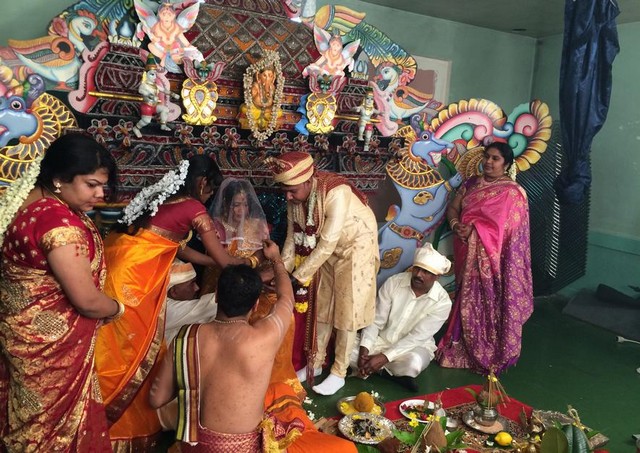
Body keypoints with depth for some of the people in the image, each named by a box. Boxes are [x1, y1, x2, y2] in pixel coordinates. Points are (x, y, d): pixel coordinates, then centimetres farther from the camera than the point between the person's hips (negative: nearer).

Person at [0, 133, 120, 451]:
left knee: (30, 414, 27)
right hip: (48, 339, -9)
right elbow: (87, 300, -26)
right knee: (56, 419, 13)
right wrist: (118, 309, -9)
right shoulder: (57, 220, -29)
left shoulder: (28, 200, 0)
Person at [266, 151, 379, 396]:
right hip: (325, 249, 6)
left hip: (355, 246, -6)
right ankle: (315, 363, 27)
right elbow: (293, 236, -5)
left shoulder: (336, 193, -36)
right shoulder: (295, 196, -14)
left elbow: (327, 244, -35)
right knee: (321, 306, 12)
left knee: (346, 310, -1)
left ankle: (339, 373, 13)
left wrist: (297, 276, -31)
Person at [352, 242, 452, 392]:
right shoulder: (393, 282, -13)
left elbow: (417, 337, -21)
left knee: (413, 363, -38)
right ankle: (395, 374, -7)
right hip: (381, 340, 2)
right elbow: (376, 320, -10)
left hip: (414, 346, -2)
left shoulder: (442, 302, -18)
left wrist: (384, 357, -28)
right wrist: (364, 350, -24)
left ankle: (383, 369, -6)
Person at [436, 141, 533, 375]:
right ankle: (462, 348, 29)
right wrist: (456, 225, -11)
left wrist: (473, 228, -18)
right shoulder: (471, 183, 11)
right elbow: (452, 208, 8)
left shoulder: (512, 192, -7)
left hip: (492, 258, -5)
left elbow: (503, 226, -14)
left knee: (490, 303, 1)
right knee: (468, 300, 15)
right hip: (467, 254, 5)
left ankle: (491, 353, 17)